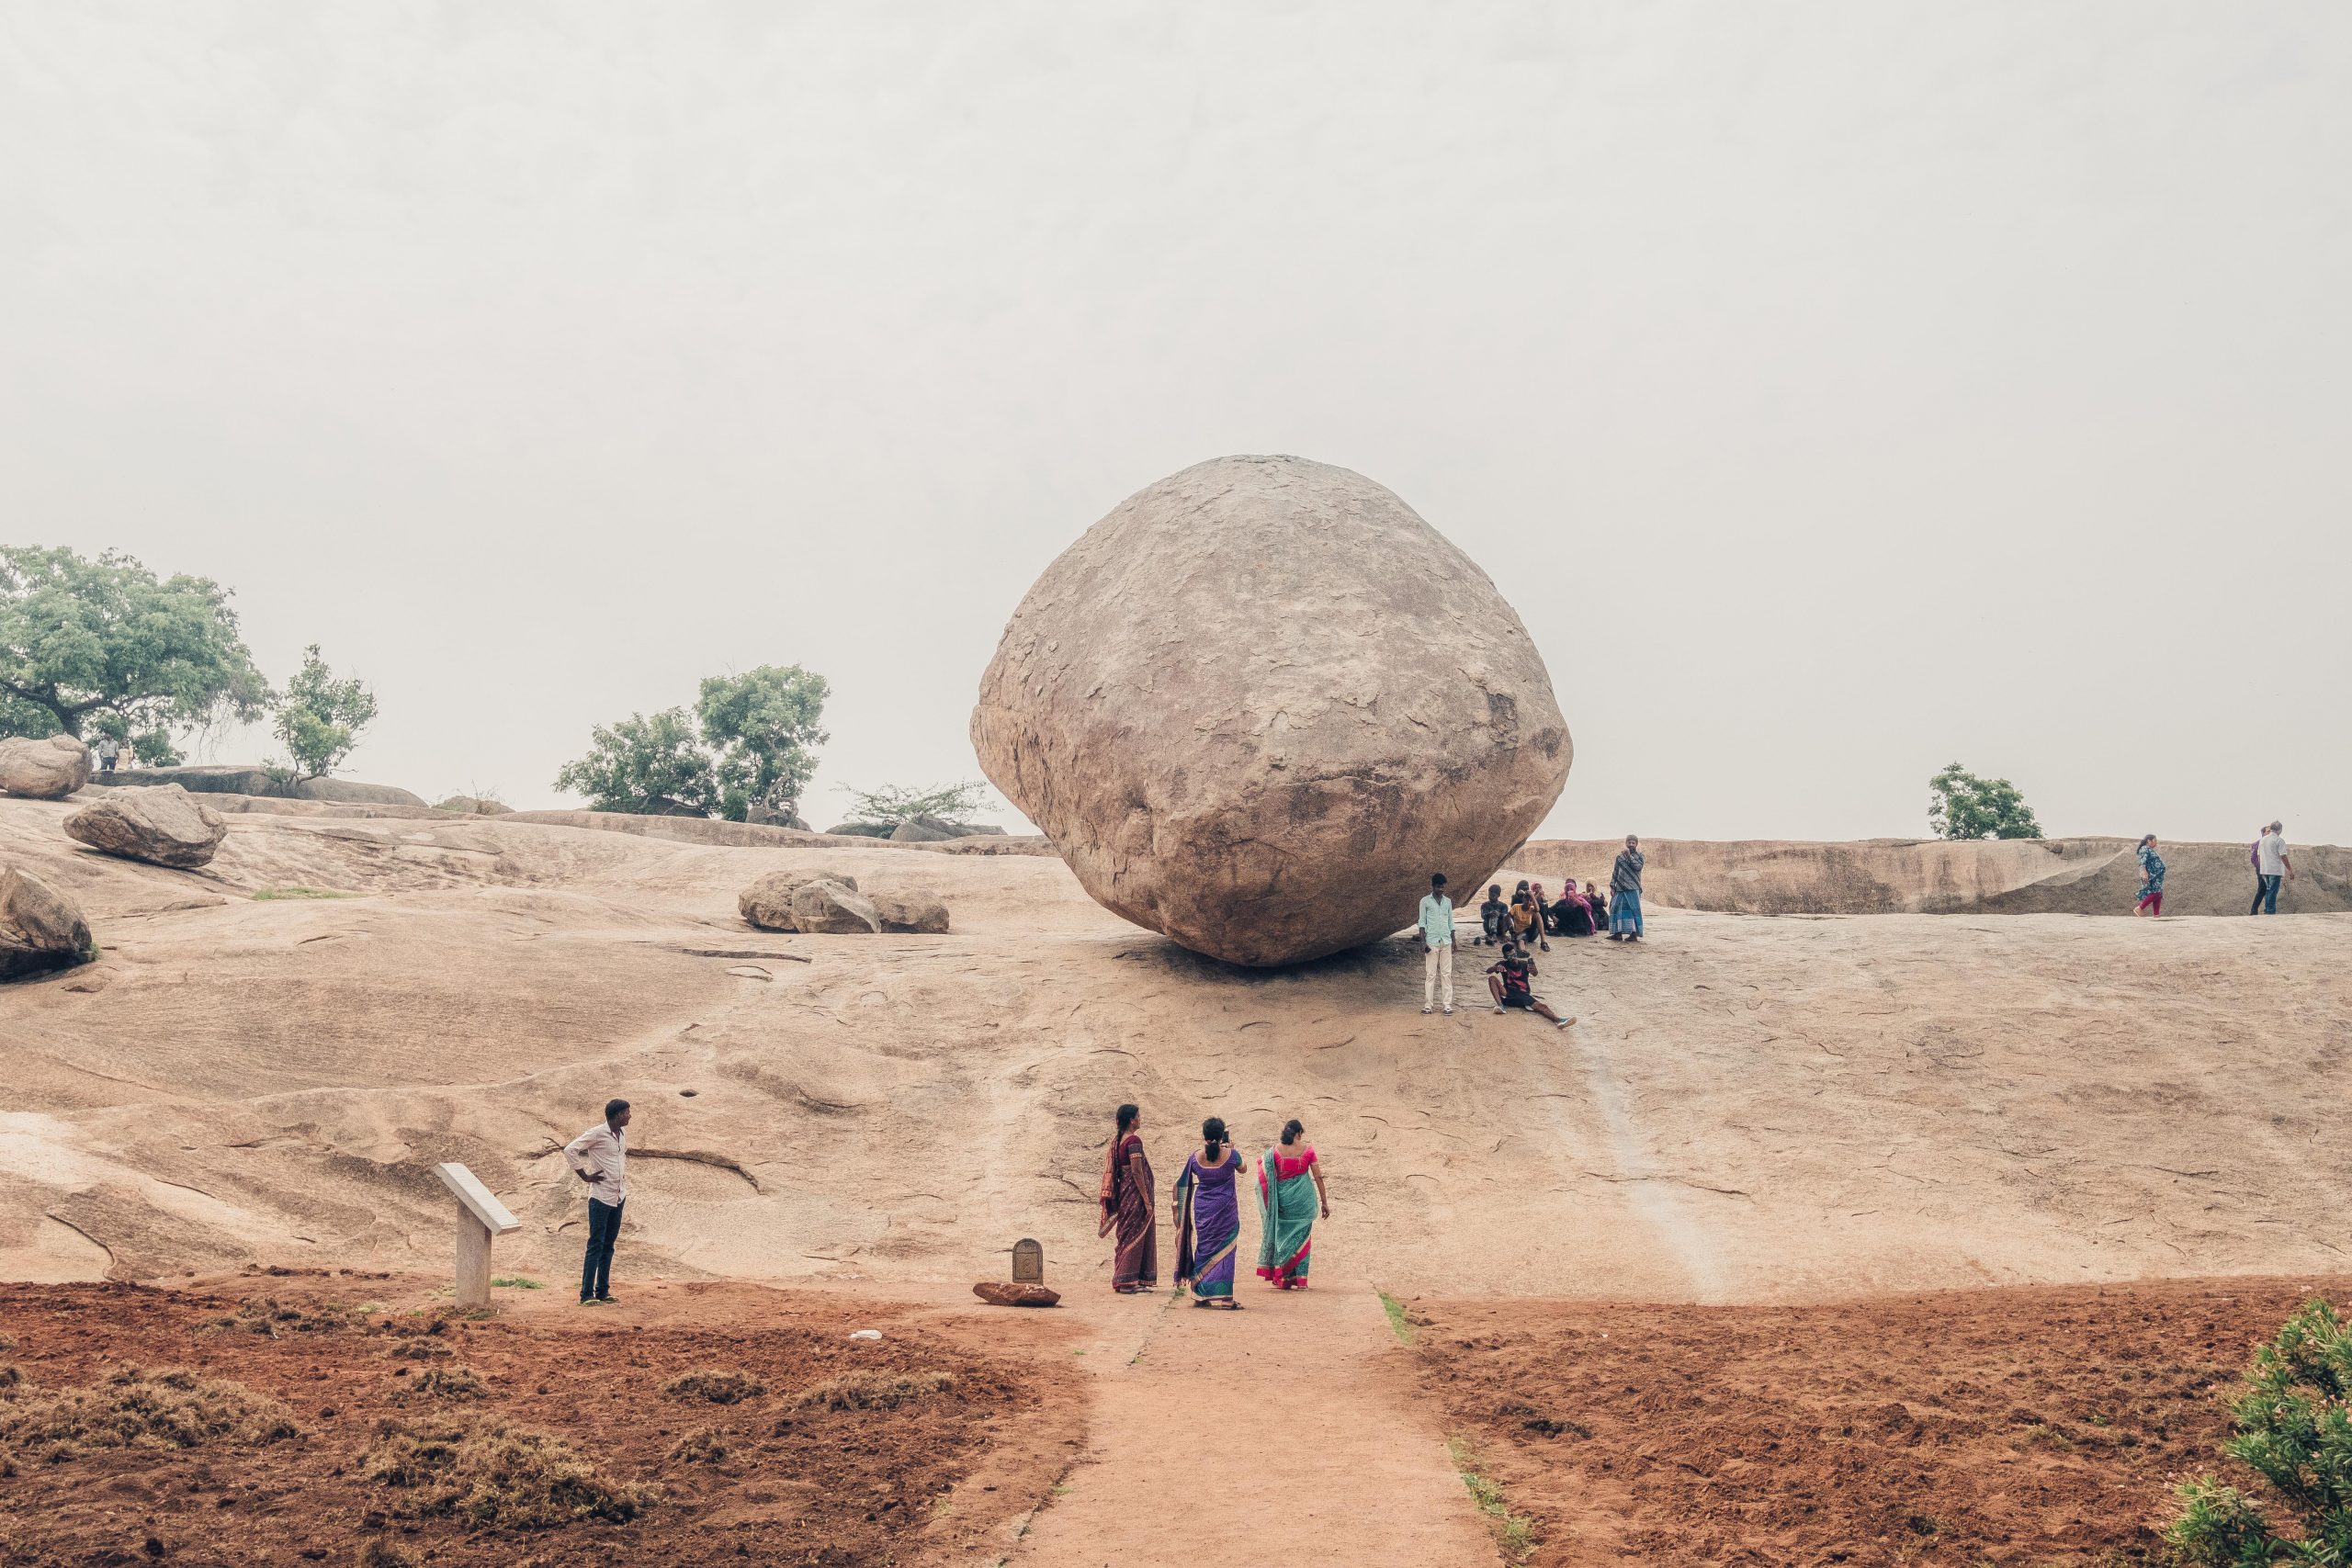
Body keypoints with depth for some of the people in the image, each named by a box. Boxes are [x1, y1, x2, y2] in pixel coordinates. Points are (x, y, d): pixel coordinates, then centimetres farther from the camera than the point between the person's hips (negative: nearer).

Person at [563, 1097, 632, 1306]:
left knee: (608, 1245, 11)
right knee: (596, 1245, -6)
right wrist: (585, 1176, -14)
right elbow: (570, 1150, -17)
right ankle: (587, 1294, -2)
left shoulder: (623, 1134, 10)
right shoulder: (597, 1133, -14)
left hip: (619, 1196, 7)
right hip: (601, 1196, -7)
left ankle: (603, 1291, 17)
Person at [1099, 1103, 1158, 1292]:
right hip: (1135, 1196, -9)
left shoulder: (1118, 1140, 12)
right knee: (1135, 1237, -3)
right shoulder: (1133, 1140, -16)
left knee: (1128, 1237, 14)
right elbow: (1137, 1172, -20)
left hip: (1124, 1194, 9)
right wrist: (1147, 1200, -17)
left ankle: (1124, 1281, 18)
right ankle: (1127, 1282, -2)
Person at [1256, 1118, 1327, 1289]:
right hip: (1304, 1199, 0)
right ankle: (1300, 1280, 7)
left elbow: (1268, 1178, -3)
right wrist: (1324, 1202, 5)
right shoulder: (1307, 1150, -3)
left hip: (1283, 1198, 0)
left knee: (1282, 1235, 12)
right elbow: (1318, 1177, -1)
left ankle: (1282, 1278, 11)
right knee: (1301, 1236, 9)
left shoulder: (1275, 1150, -3)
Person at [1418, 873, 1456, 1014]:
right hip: (1431, 942, -3)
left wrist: (1453, 941, 11)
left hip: (1446, 942, 3)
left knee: (1447, 973, 1)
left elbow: (1451, 922, 17)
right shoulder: (1425, 901, 2)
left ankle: (1448, 1004, 1)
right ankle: (1428, 1005, -1)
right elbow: (1422, 922, -1)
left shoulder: (1447, 902, 13)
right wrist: (1423, 941, -8)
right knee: (1430, 974, -3)